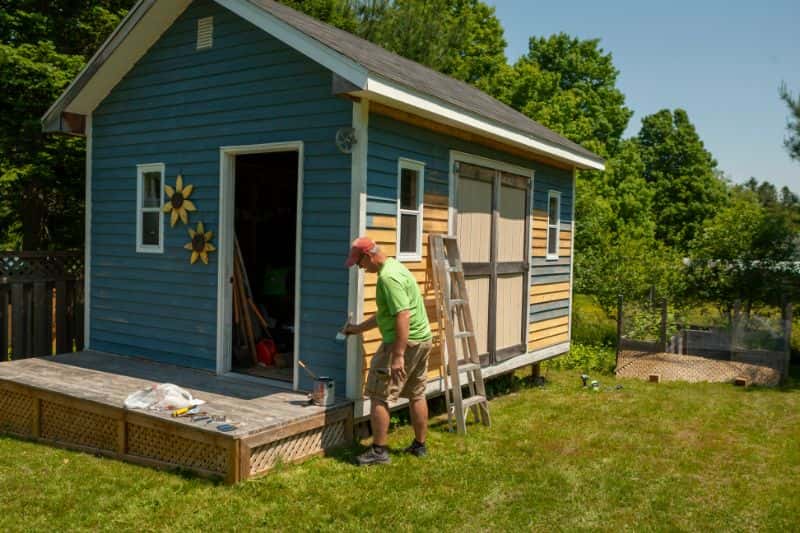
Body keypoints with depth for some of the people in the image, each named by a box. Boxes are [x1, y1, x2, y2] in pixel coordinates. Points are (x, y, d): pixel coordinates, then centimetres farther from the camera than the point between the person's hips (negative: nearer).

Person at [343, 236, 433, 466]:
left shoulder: (388, 277, -18)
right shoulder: (394, 266, 14)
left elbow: (402, 317, -26)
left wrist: (398, 356, -27)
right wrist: (359, 328, 25)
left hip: (404, 341, -10)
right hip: (423, 339, 10)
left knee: (379, 396, -1)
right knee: (417, 395, 17)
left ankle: (379, 451, 4)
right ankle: (419, 445, 27)